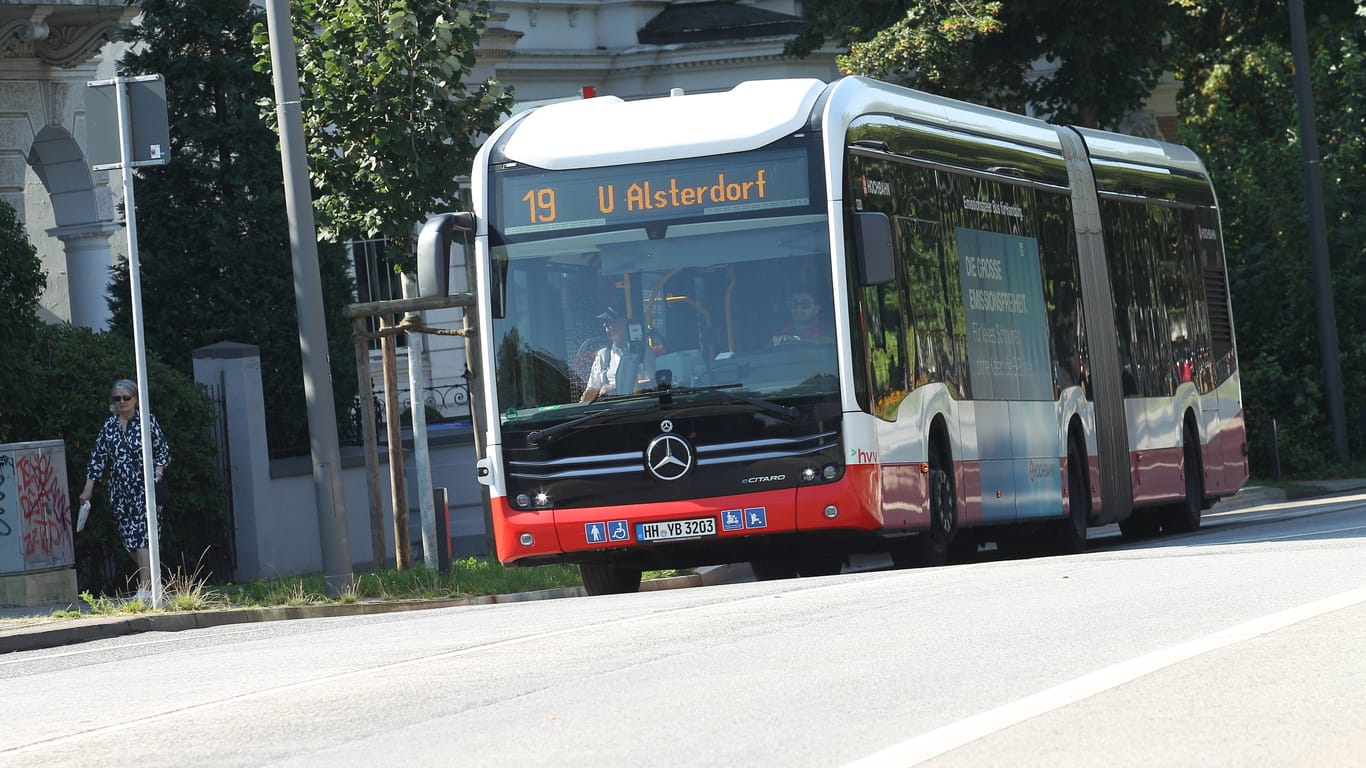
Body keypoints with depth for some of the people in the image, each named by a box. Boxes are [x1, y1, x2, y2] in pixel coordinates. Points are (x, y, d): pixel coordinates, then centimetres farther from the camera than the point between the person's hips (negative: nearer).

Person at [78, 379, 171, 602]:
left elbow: (163, 451, 4)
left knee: (143, 538, -14)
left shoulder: (147, 421, 0)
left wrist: (157, 476, -10)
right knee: (130, 539, 3)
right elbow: (97, 459, 10)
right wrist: (88, 489, 6)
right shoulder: (109, 427, 10)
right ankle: (150, 581, 15)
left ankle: (145, 588, -21)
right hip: (120, 492, 5)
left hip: (144, 489, -5)